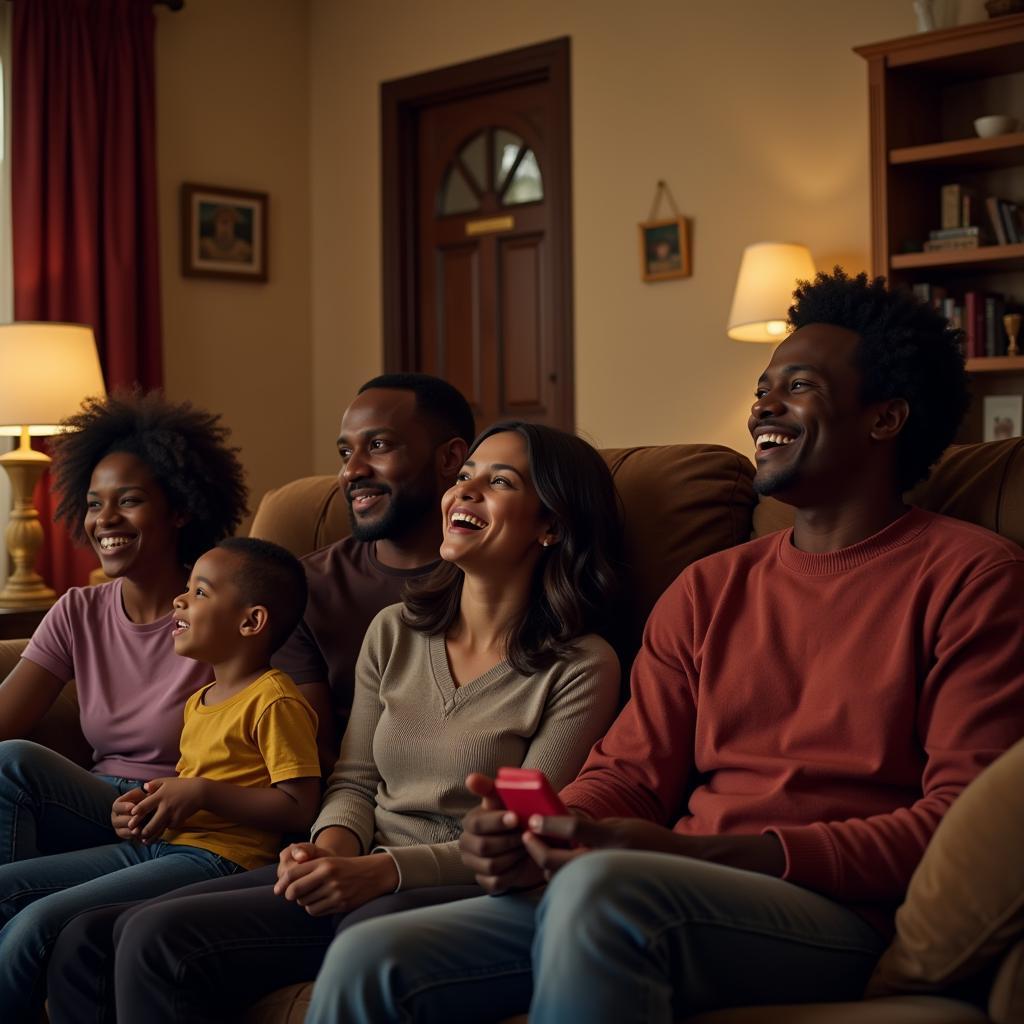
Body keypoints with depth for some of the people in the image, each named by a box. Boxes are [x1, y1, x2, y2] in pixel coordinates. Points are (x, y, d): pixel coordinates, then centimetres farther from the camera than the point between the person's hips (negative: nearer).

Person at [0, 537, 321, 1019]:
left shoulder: (275, 702, -10)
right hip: (157, 844, 10)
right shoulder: (198, 703, 20)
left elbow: (299, 809, -16)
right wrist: (147, 803, 8)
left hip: (217, 857, -10)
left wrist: (202, 793, -18)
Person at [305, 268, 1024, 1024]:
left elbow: (961, 821, -7)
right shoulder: (710, 589, 21)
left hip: (835, 918, -5)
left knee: (601, 888, -36)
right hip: (671, 900, 5)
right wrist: (536, 831, -9)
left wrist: (704, 852, -16)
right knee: (370, 961, -16)